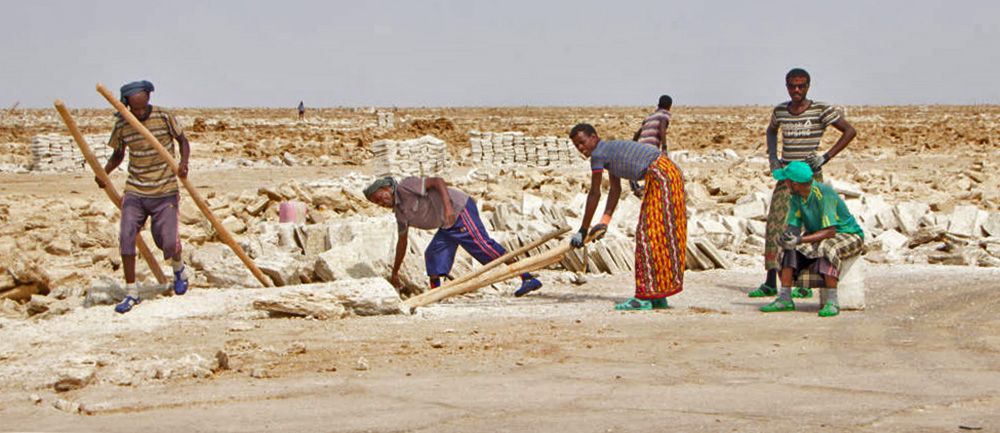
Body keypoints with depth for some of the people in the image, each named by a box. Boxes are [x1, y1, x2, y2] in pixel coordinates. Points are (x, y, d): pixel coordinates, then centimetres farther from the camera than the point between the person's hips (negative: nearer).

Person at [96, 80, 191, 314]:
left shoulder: (164, 117, -9)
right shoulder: (122, 124, -2)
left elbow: (182, 140, 4)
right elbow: (118, 155, 12)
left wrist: (184, 162, -15)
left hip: (164, 191, -2)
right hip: (135, 191, 2)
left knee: (167, 242, -6)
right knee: (126, 237, -12)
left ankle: (178, 268, 31)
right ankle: (131, 293, -2)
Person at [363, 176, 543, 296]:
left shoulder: (405, 186, -9)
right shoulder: (400, 212, 18)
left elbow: (437, 181, -18)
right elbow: (401, 242, 28)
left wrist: (448, 206, -32)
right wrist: (394, 273, 34)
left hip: (459, 210, -10)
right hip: (448, 225, 10)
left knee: (484, 246, -17)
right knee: (433, 255, 7)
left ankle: (528, 279, -20)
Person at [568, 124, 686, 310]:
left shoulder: (598, 154, -9)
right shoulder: (610, 150, 19)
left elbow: (595, 194, -7)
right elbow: (615, 189, 20)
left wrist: (583, 230, -2)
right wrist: (605, 222, 16)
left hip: (660, 174, -10)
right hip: (670, 170, 10)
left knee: (649, 234, -7)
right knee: (663, 237, 12)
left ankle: (644, 298, -7)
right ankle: (658, 297, 18)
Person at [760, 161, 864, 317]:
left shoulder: (824, 194, -28)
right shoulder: (795, 196, -4)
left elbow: (830, 231, -30)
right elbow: (793, 225, -1)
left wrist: (800, 240, -36)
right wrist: (787, 234, -26)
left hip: (849, 235, -7)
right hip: (819, 236, 8)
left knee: (827, 247, -38)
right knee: (790, 247, -13)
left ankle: (832, 302, -36)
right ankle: (785, 298, -15)